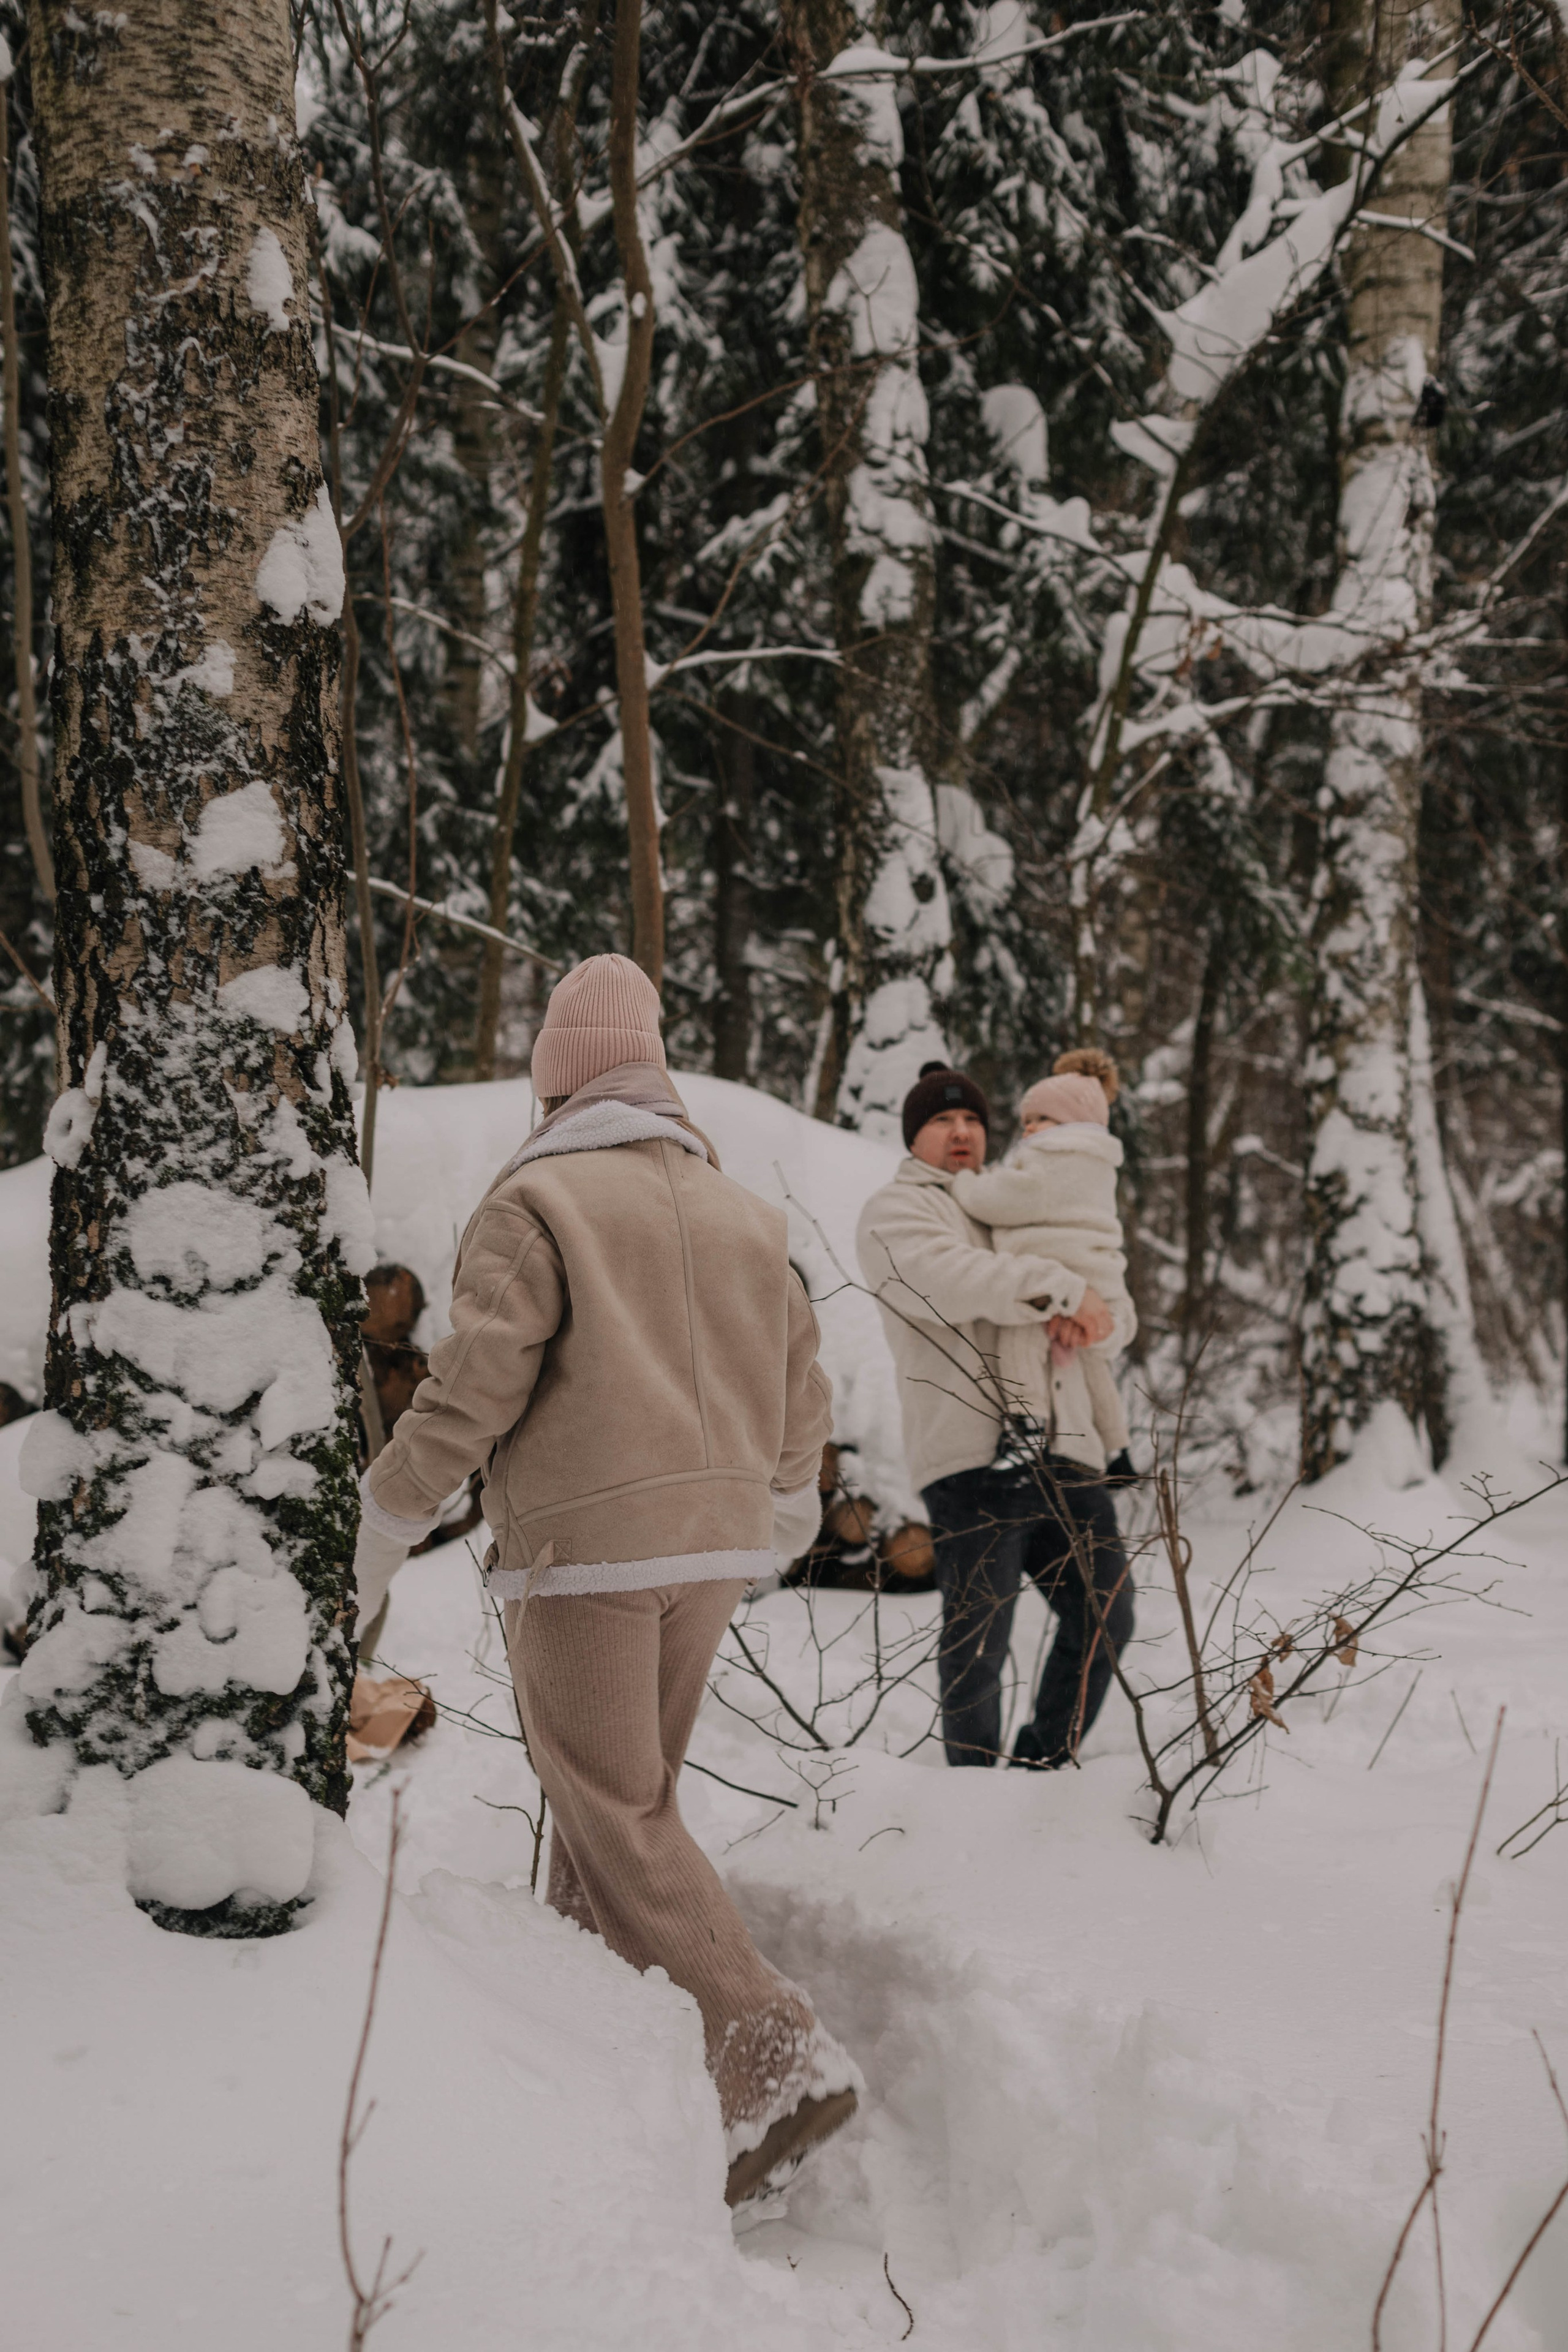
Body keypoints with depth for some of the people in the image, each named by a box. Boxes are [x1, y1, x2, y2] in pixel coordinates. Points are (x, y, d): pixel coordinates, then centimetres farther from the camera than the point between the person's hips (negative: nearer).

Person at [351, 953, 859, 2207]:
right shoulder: (741, 1210, 13)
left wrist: (375, 1535, -3)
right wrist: (787, 1507, 34)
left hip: (584, 1547, -7)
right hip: (713, 1546, 7)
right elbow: (802, 1394, 17)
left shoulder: (539, 1199, -6)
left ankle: (780, 2058, -14)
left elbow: (471, 1389, -13)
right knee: (624, 1801, 18)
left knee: (619, 1822, -4)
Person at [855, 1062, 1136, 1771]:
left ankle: (1042, 1771, 25)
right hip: (974, 1459, -7)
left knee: (1103, 1620, 11)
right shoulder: (894, 1213, 7)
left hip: (1064, 1452, 7)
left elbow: (1106, 1307, 18)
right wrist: (1064, 1286, -15)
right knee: (978, 1641, -4)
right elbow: (953, 1280, -16)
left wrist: (1082, 1314, -6)